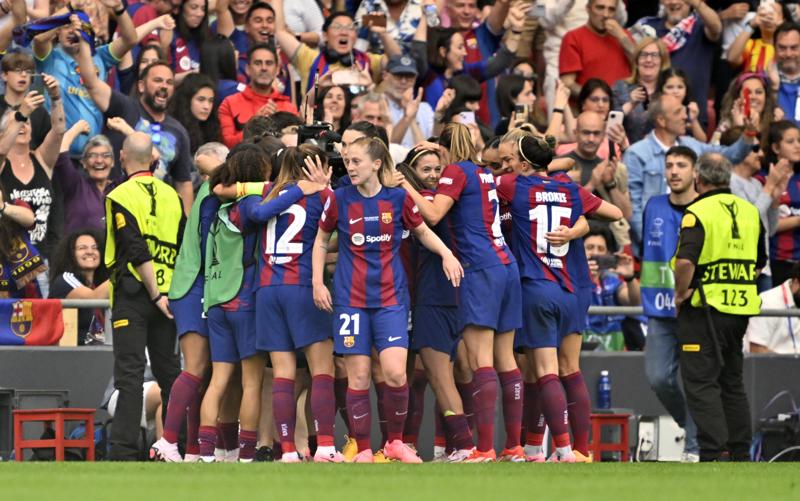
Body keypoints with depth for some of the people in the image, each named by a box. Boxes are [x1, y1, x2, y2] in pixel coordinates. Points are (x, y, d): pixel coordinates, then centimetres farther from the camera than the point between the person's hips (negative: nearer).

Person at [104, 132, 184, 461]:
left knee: (129, 373, -7)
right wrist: (168, 294, 15)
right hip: (169, 292, 5)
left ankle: (125, 449, -12)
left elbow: (137, 252, -15)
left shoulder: (121, 197, -7)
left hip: (133, 293, -5)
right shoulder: (171, 196, 10)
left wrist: (156, 296, -14)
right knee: (168, 370, 11)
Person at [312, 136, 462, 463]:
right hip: (350, 298, 0)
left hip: (390, 298, 0)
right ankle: (363, 450, 6)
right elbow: (321, 241, 12)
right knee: (358, 377, -3)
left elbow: (422, 231, 16)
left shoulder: (398, 198, -1)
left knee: (395, 373, -12)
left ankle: (395, 442, 7)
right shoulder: (340, 199, -1)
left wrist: (446, 254, 0)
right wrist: (318, 282, 3)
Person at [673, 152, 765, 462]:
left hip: (705, 308, -7)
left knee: (700, 381, -4)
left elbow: (685, 262, -24)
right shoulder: (750, 212, 10)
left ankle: (712, 454, -11)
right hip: (741, 308, 7)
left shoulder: (699, 213, -12)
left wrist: (681, 294, -10)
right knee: (732, 381, 16)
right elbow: (759, 264, 18)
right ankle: (741, 453, 17)